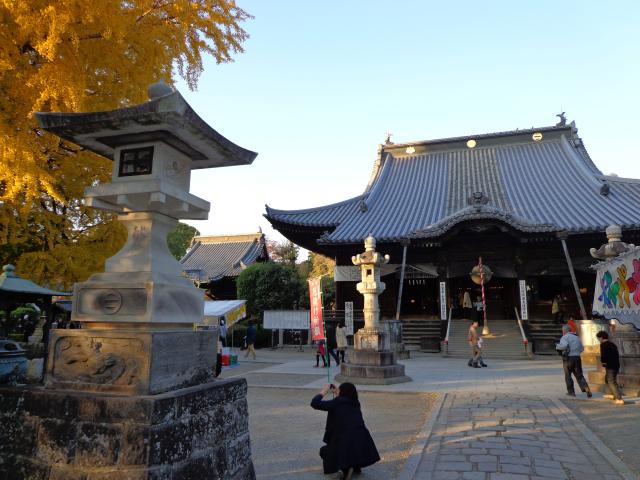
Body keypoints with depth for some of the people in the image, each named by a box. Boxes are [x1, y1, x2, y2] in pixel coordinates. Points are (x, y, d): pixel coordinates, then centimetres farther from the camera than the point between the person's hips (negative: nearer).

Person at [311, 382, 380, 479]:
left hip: (347, 445, -6)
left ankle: (346, 468, -1)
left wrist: (323, 391, 13)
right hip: (363, 444, 6)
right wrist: (337, 393, 33)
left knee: (323, 451, 21)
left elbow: (315, 403, -1)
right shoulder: (355, 404, 15)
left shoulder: (337, 403, -2)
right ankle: (356, 465, 24)